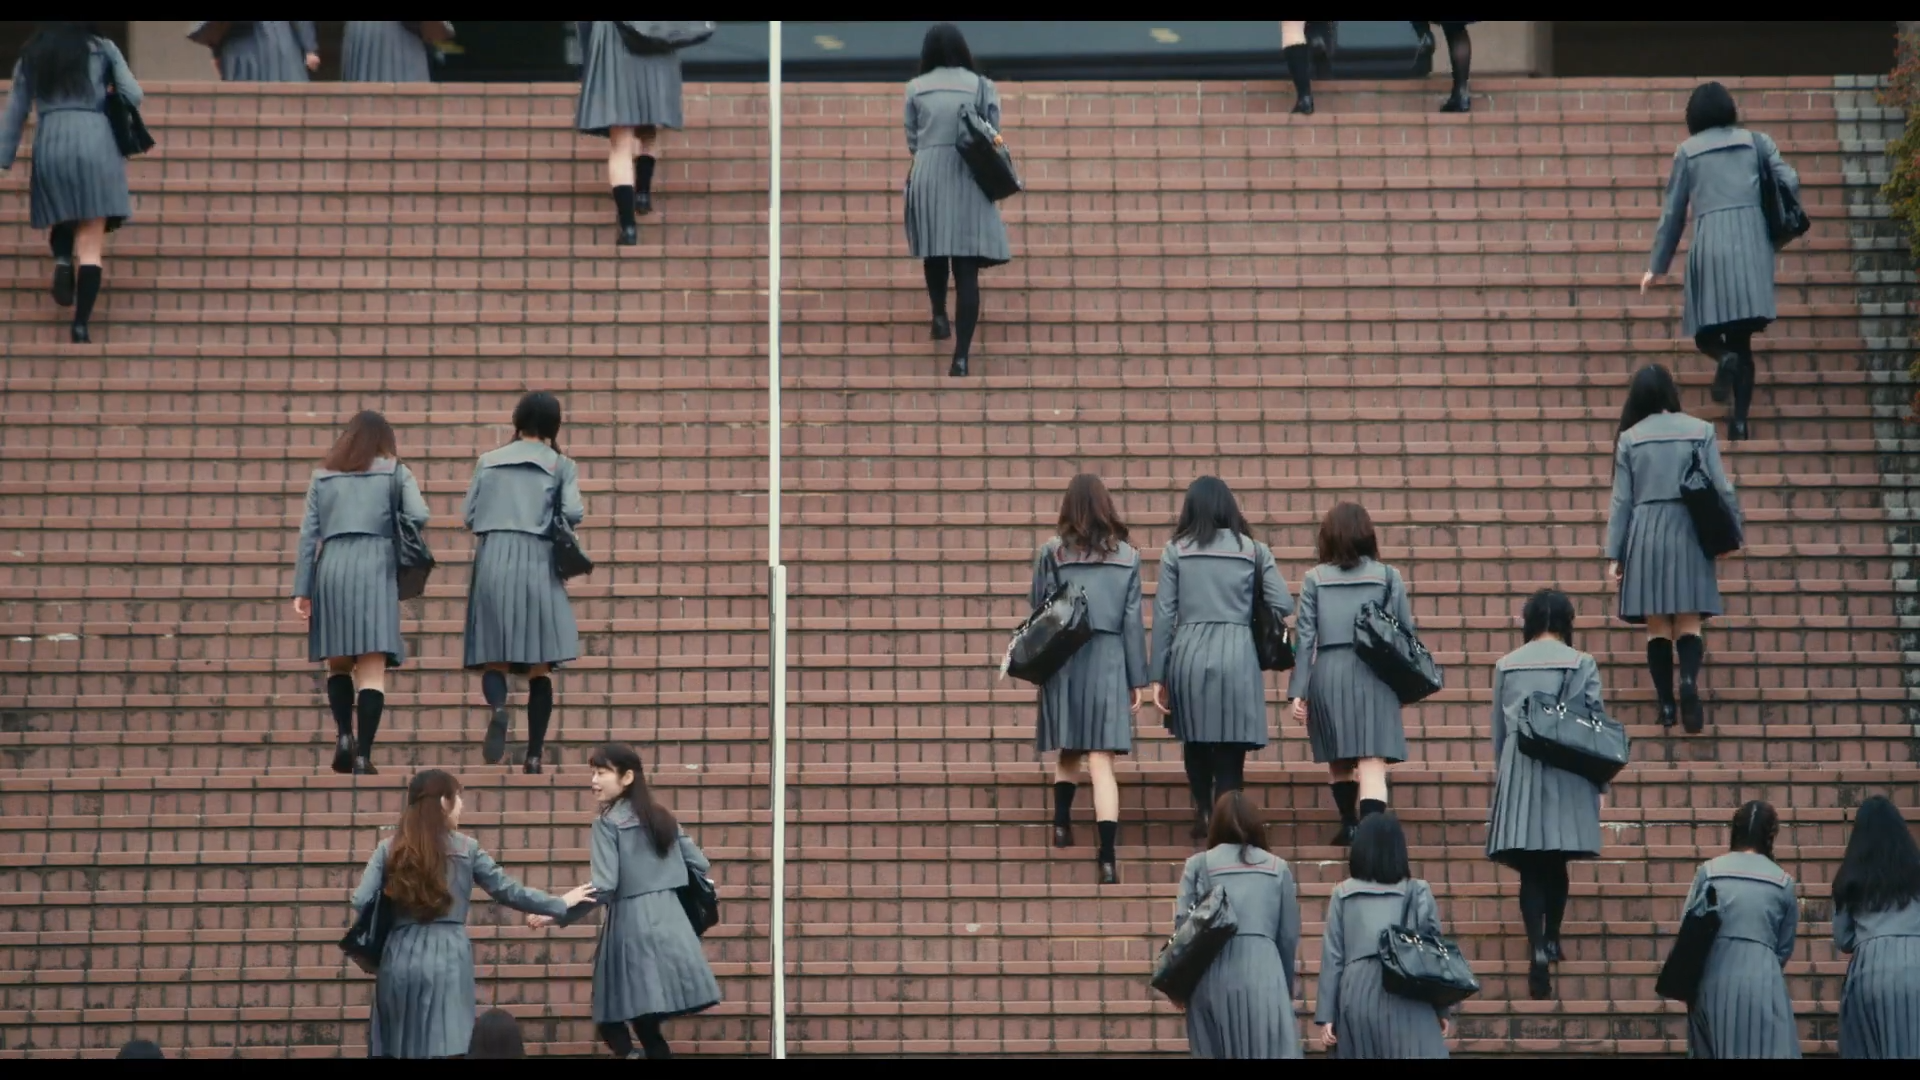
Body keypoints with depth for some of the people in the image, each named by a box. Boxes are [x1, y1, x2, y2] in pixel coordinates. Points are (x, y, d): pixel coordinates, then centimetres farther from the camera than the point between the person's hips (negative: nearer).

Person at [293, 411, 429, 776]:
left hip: (331, 568, 2)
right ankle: (363, 754, -11)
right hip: (375, 568, -2)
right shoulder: (395, 472, 11)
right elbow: (418, 516, -3)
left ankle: (343, 735, -4)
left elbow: (308, 534, 9)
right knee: (372, 668, -4)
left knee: (338, 662, 15)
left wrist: (301, 589, 6)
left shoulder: (323, 476, 16)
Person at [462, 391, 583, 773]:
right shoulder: (561, 465, 6)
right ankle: (534, 755, -1)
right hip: (538, 562, -1)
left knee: (494, 657, 4)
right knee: (539, 666, 5)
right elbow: (574, 513, -6)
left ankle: (498, 708, -30)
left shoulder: (488, 461, 12)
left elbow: (468, 517, 10)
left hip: (493, 561, 1)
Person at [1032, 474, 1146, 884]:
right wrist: (1137, 679, 7)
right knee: (1101, 760, -4)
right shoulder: (1127, 556, 3)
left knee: (1068, 751, 21)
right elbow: (1133, 620, 4)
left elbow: (1038, 612, 2)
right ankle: (1107, 857, -11)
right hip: (1108, 662, 0)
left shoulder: (1052, 553, 0)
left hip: (1064, 661, 0)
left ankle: (1062, 824, 10)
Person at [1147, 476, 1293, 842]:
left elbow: (1163, 614, 2)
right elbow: (1284, 605, 2)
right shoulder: (1253, 550, 7)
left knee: (1195, 743, 22)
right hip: (1237, 656, 0)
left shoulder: (1176, 549, 5)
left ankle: (1203, 814, 23)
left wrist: (1157, 675, 5)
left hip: (1189, 655, 1)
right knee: (1230, 752, 2)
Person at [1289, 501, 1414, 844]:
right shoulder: (1387, 576, 4)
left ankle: (1350, 825, 28)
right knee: (1372, 762, -8)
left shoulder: (1314, 579, 4)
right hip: (1373, 674, -1)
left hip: (1328, 674, 1)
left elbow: (1306, 638, 1)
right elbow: (1406, 632, 4)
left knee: (1338, 759, 20)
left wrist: (1298, 690, 2)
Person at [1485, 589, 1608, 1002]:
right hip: (1565, 776, -1)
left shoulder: (1506, 666, 5)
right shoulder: (1581, 664, -2)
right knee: (1556, 863, 16)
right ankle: (1551, 938, 19)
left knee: (1530, 868, 0)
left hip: (1517, 773, 1)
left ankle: (1537, 947, -14)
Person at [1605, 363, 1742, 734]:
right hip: (1688, 532, 0)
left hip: (1646, 534, 0)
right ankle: (1689, 679, -26)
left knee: (1657, 625, 6)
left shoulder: (1630, 438, 2)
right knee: (1689, 622, 1)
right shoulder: (1700, 430, 0)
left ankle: (1666, 704, 0)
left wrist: (1614, 555, 5)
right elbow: (1721, 488, -1)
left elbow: (1621, 501, 2)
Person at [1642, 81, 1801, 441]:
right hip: (1752, 241, 1)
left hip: (1710, 243, -1)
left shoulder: (1687, 151, 11)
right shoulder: (1755, 141, 13)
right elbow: (1790, 182, 4)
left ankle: (1724, 356, -25)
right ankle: (1740, 421, -6)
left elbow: (1673, 212, 13)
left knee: (1706, 330, 10)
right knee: (1741, 337, 5)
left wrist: (1657, 267, 18)